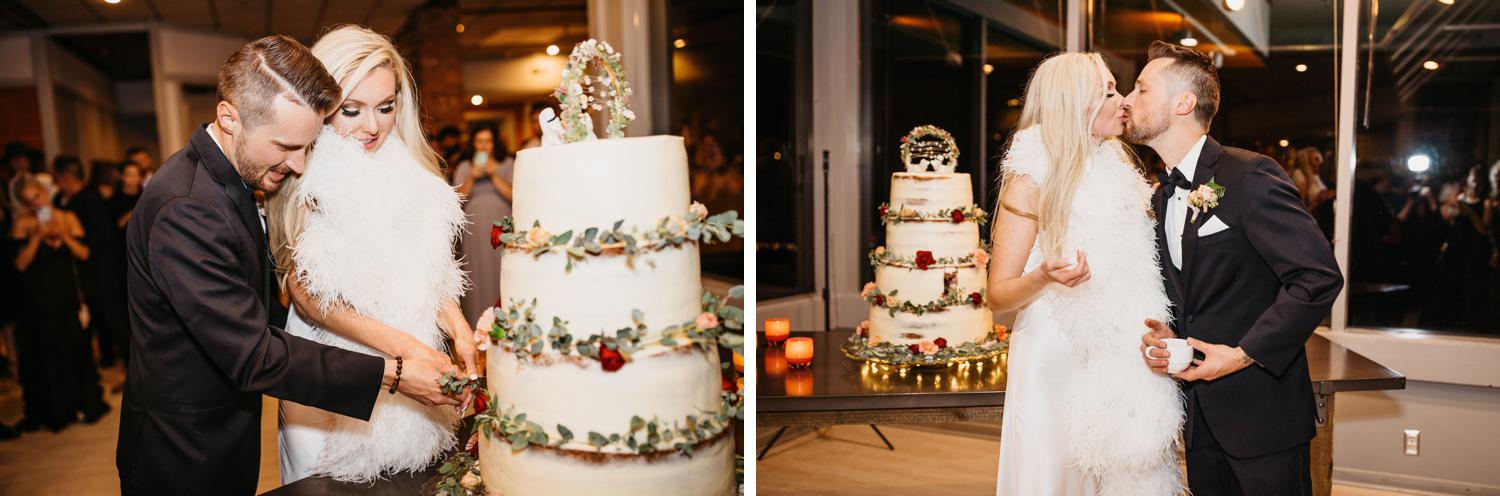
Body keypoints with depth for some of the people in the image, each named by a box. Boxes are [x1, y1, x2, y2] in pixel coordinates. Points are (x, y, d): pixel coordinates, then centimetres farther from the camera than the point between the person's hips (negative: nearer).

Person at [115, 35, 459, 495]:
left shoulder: (224, 176, 1)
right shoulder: (184, 210, -29)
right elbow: (255, 357, -29)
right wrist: (392, 375, -28)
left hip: (223, 437, 9)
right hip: (184, 457, -9)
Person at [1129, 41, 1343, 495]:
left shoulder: (1250, 176, -16)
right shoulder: (1162, 197, 9)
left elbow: (1319, 277, -21)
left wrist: (1244, 354, -20)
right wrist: (1166, 334, -3)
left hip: (1261, 411, -7)